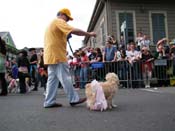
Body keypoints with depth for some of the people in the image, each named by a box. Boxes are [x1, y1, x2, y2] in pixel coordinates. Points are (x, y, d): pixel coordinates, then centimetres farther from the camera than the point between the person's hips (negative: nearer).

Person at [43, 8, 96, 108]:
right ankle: (74, 99, 1)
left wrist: (65, 36, 12)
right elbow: (74, 31, -20)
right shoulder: (59, 21, -6)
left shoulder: (52, 24, 26)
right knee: (65, 78, -6)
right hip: (57, 55, -10)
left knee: (52, 79, 8)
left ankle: (49, 102, 8)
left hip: (51, 56, 10)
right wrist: (89, 34, -11)